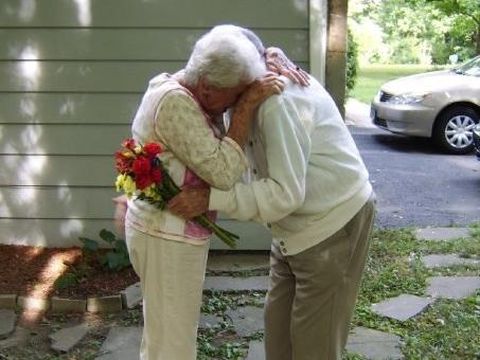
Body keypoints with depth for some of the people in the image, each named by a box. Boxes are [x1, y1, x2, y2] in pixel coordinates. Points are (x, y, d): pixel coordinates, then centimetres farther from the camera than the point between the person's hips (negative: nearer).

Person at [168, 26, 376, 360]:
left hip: (334, 223, -9)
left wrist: (210, 199, -30)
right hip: (297, 228, 9)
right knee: (279, 326, 16)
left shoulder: (280, 100, -27)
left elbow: (286, 194, -29)